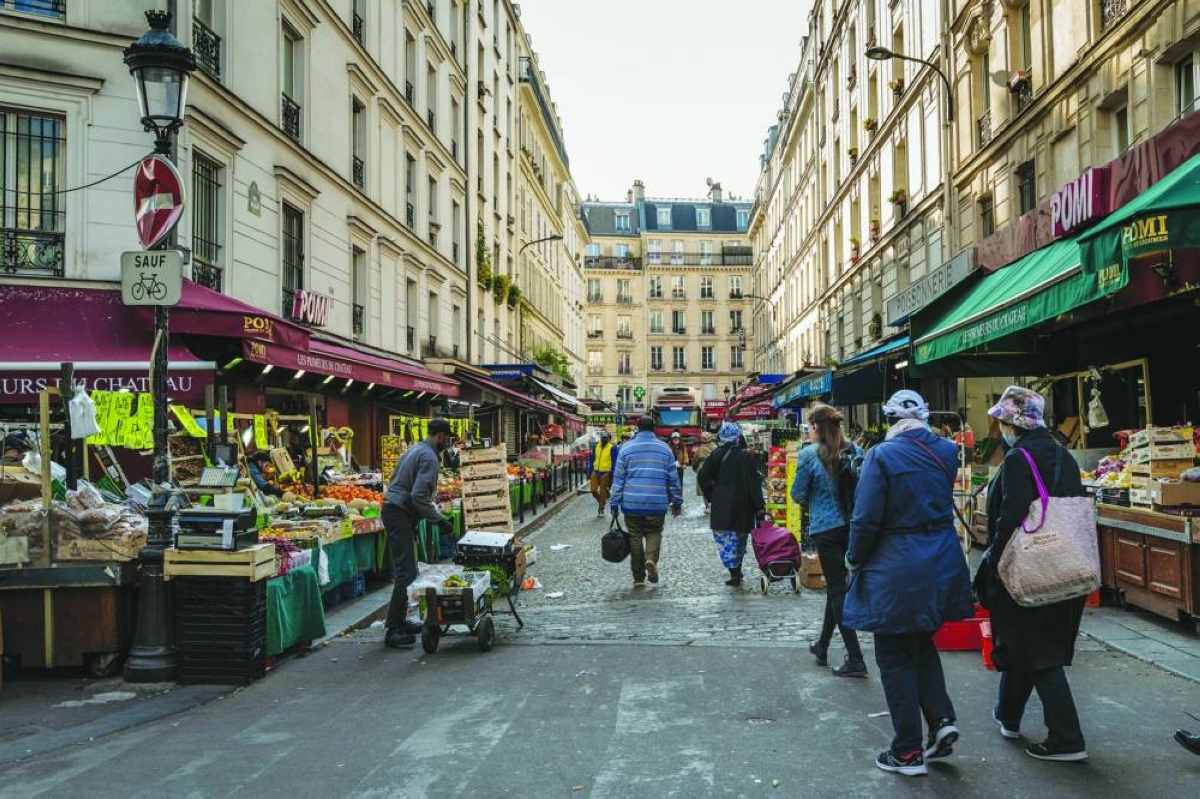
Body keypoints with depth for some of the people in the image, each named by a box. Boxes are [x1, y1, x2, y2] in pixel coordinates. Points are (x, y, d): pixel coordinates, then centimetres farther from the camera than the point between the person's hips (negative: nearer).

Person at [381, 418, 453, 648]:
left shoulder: (415, 450, 18)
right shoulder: (429, 457, -13)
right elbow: (419, 495, -22)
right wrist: (438, 518, -13)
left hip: (392, 509, 11)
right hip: (401, 514, -11)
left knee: (405, 570, 17)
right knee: (407, 572, -11)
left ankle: (399, 621, 24)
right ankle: (393, 631, -11)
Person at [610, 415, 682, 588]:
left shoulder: (626, 449, 1)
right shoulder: (665, 449, 5)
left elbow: (618, 478, 1)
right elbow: (673, 478, 8)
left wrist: (615, 503, 5)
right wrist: (677, 502, 16)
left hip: (632, 503, 0)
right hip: (657, 504, 0)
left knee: (635, 537, 9)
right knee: (654, 533, 16)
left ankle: (639, 577, 10)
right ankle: (651, 559, -13)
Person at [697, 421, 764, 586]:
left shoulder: (717, 455, -1)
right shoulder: (745, 456, -6)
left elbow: (702, 477, -2)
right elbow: (753, 482, -9)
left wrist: (710, 495, 10)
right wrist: (759, 504, -6)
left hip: (721, 505, 0)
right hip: (741, 505, 0)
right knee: (739, 539, 13)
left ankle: (735, 573, -6)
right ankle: (736, 574, 14)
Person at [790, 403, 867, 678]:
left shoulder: (809, 455, -11)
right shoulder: (853, 450, 2)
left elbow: (798, 495, -5)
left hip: (826, 528, -5)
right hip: (852, 526, 5)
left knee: (837, 590, 1)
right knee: (836, 585, 19)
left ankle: (855, 660, -1)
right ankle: (822, 646, 33)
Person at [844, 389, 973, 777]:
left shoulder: (882, 455, -15)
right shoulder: (947, 451, 2)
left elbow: (866, 520, -15)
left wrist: (855, 559, -2)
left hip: (896, 571, -6)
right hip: (942, 566, 6)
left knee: (896, 658, 6)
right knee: (922, 644, 25)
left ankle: (908, 753, 12)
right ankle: (942, 719, 13)